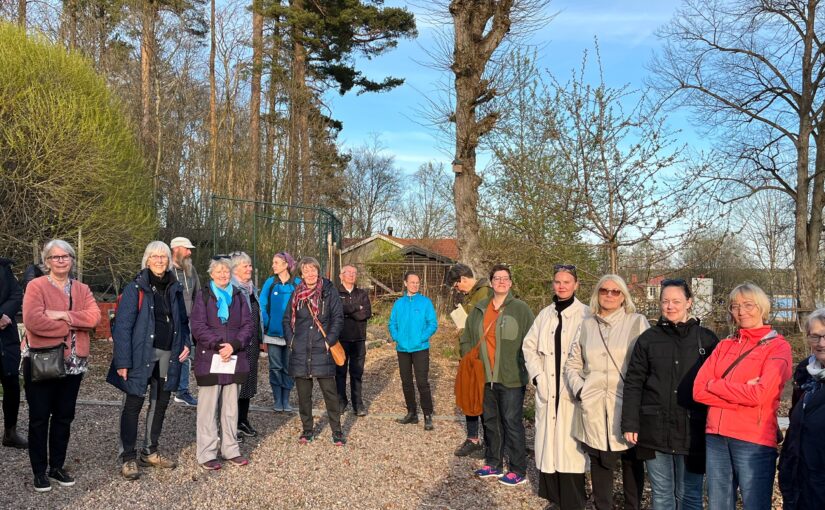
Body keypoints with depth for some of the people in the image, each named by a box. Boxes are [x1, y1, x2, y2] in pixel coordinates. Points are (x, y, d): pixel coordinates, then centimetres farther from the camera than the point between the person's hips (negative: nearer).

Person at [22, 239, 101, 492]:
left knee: (64, 416, 12)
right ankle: (39, 471, 17)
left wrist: (64, 315, -19)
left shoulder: (82, 290, 9)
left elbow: (94, 317, -8)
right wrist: (70, 327, -13)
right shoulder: (36, 286, -6)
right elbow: (33, 321, -20)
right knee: (39, 417, 5)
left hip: (72, 362, 4)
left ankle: (57, 466, 25)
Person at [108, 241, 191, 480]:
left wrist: (185, 343, 1)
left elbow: (182, 320, 18)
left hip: (168, 354, 6)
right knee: (133, 404, 0)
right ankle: (128, 458, 12)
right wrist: (123, 361, -17)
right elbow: (122, 325, -12)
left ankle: (150, 452, 28)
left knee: (160, 404, 14)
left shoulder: (174, 288, 10)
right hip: (141, 354, -6)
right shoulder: (136, 288, -8)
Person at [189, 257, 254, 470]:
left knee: (231, 407, 11)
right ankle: (207, 454, 7)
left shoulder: (238, 296, 12)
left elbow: (248, 325, 5)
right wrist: (218, 345, -16)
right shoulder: (203, 295, 2)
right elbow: (198, 326, -8)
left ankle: (231, 449, 21)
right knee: (208, 408, -1)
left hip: (234, 359, 4)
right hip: (209, 359, -4)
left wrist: (234, 345, -10)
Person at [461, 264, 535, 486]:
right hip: (485, 377, 5)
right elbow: (467, 338, 16)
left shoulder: (521, 309, -7)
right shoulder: (479, 309, 8)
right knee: (490, 421, 16)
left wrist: (525, 367, -12)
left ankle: (518, 470, 14)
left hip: (511, 378, -5)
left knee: (512, 422, 1)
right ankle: (493, 464, 30)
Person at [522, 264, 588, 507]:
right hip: (547, 391, 5)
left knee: (570, 444, -3)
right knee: (548, 440, 7)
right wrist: (537, 376, 3)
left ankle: (572, 501, 9)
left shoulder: (586, 314, -6)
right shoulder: (545, 314, 10)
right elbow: (529, 346, 14)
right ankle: (553, 493, 19)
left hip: (573, 393, -5)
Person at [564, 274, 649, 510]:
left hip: (628, 406, -2)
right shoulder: (587, 324, 10)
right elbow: (572, 364, 14)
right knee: (599, 462, 10)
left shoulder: (637, 322, 0)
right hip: (594, 408, 3)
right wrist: (579, 390, 1)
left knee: (632, 462, 9)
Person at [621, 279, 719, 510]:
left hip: (693, 432, -1)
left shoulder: (707, 340, 2)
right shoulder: (648, 339, 4)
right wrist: (630, 424, -3)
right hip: (655, 430, 1)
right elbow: (633, 384, 3)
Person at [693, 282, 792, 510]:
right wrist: (742, 393, -12)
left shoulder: (778, 347, -1)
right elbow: (699, 390, -1)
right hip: (716, 437, 5)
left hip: (754, 440, -5)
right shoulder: (724, 346, 12)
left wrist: (716, 386, -6)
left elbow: (760, 394, -17)